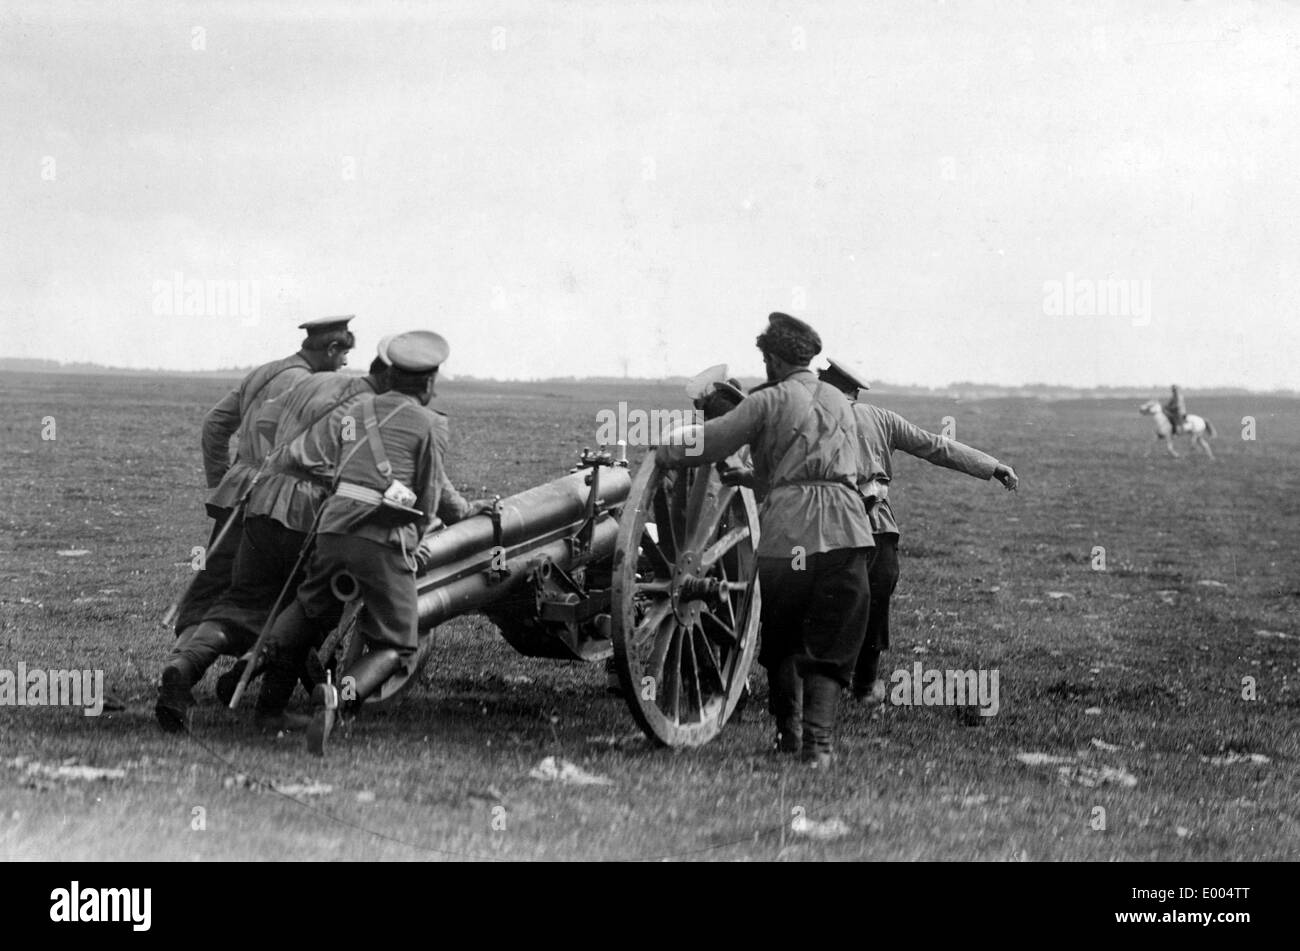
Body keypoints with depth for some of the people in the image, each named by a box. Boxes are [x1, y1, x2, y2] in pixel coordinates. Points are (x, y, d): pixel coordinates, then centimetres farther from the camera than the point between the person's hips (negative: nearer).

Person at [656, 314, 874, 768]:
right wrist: (751, 477, 40)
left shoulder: (768, 402, 6)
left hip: (788, 528, -3)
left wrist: (662, 453, 20)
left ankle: (788, 735, 17)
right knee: (831, 646, 3)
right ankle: (819, 740, -12)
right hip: (845, 529, 3)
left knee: (782, 643, 15)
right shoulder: (839, 402, 24)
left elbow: (707, 443, 1)